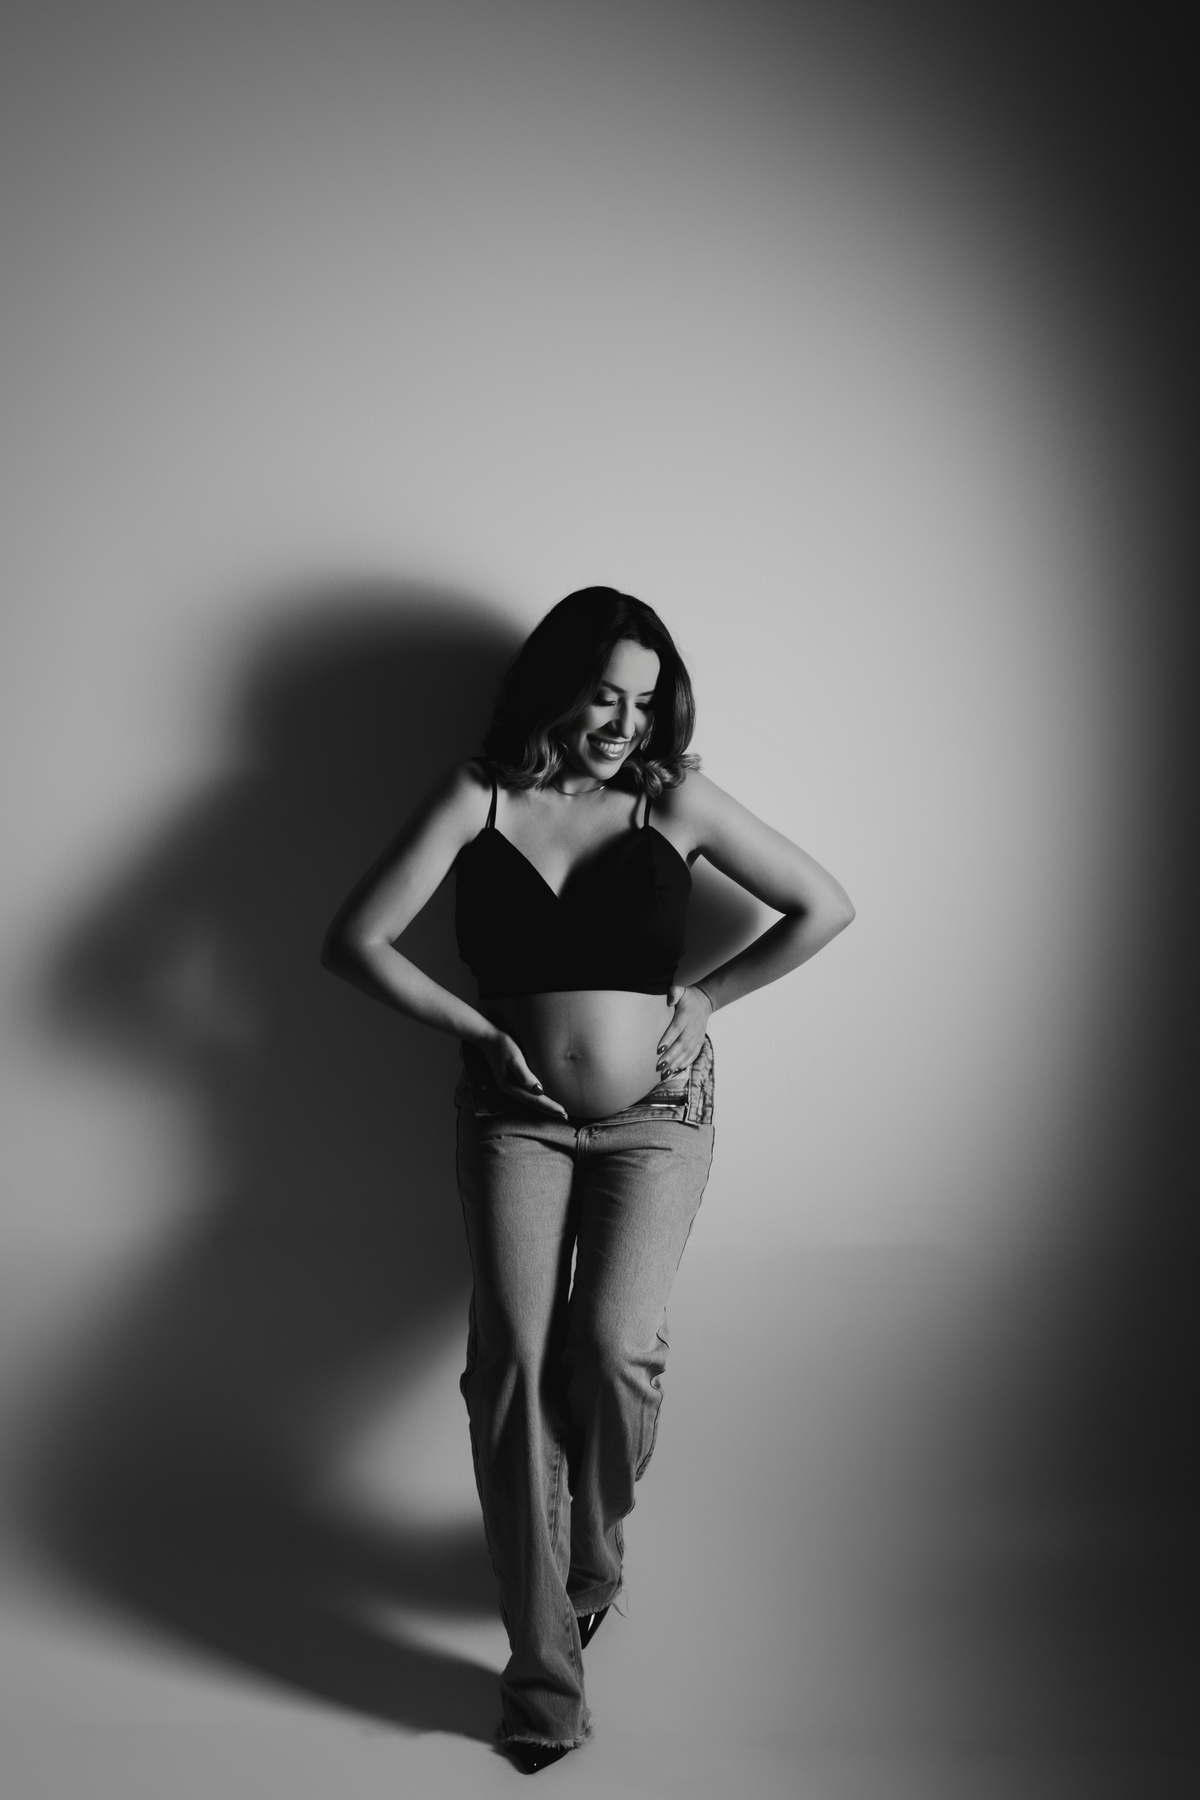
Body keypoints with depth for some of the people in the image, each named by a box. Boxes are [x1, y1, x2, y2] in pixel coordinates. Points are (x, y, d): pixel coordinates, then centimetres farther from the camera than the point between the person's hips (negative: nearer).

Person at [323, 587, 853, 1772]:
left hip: (654, 1116, 0)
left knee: (610, 1346, -18)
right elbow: (353, 942, -3)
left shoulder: (674, 801, 0)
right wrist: (480, 1032, -7)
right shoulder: (478, 798, -1)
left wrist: (706, 998, 0)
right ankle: (544, 1666, -7)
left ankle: (592, 1564, 14)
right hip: (516, 1118, 1)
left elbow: (825, 907, 4)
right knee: (513, 1359, -15)